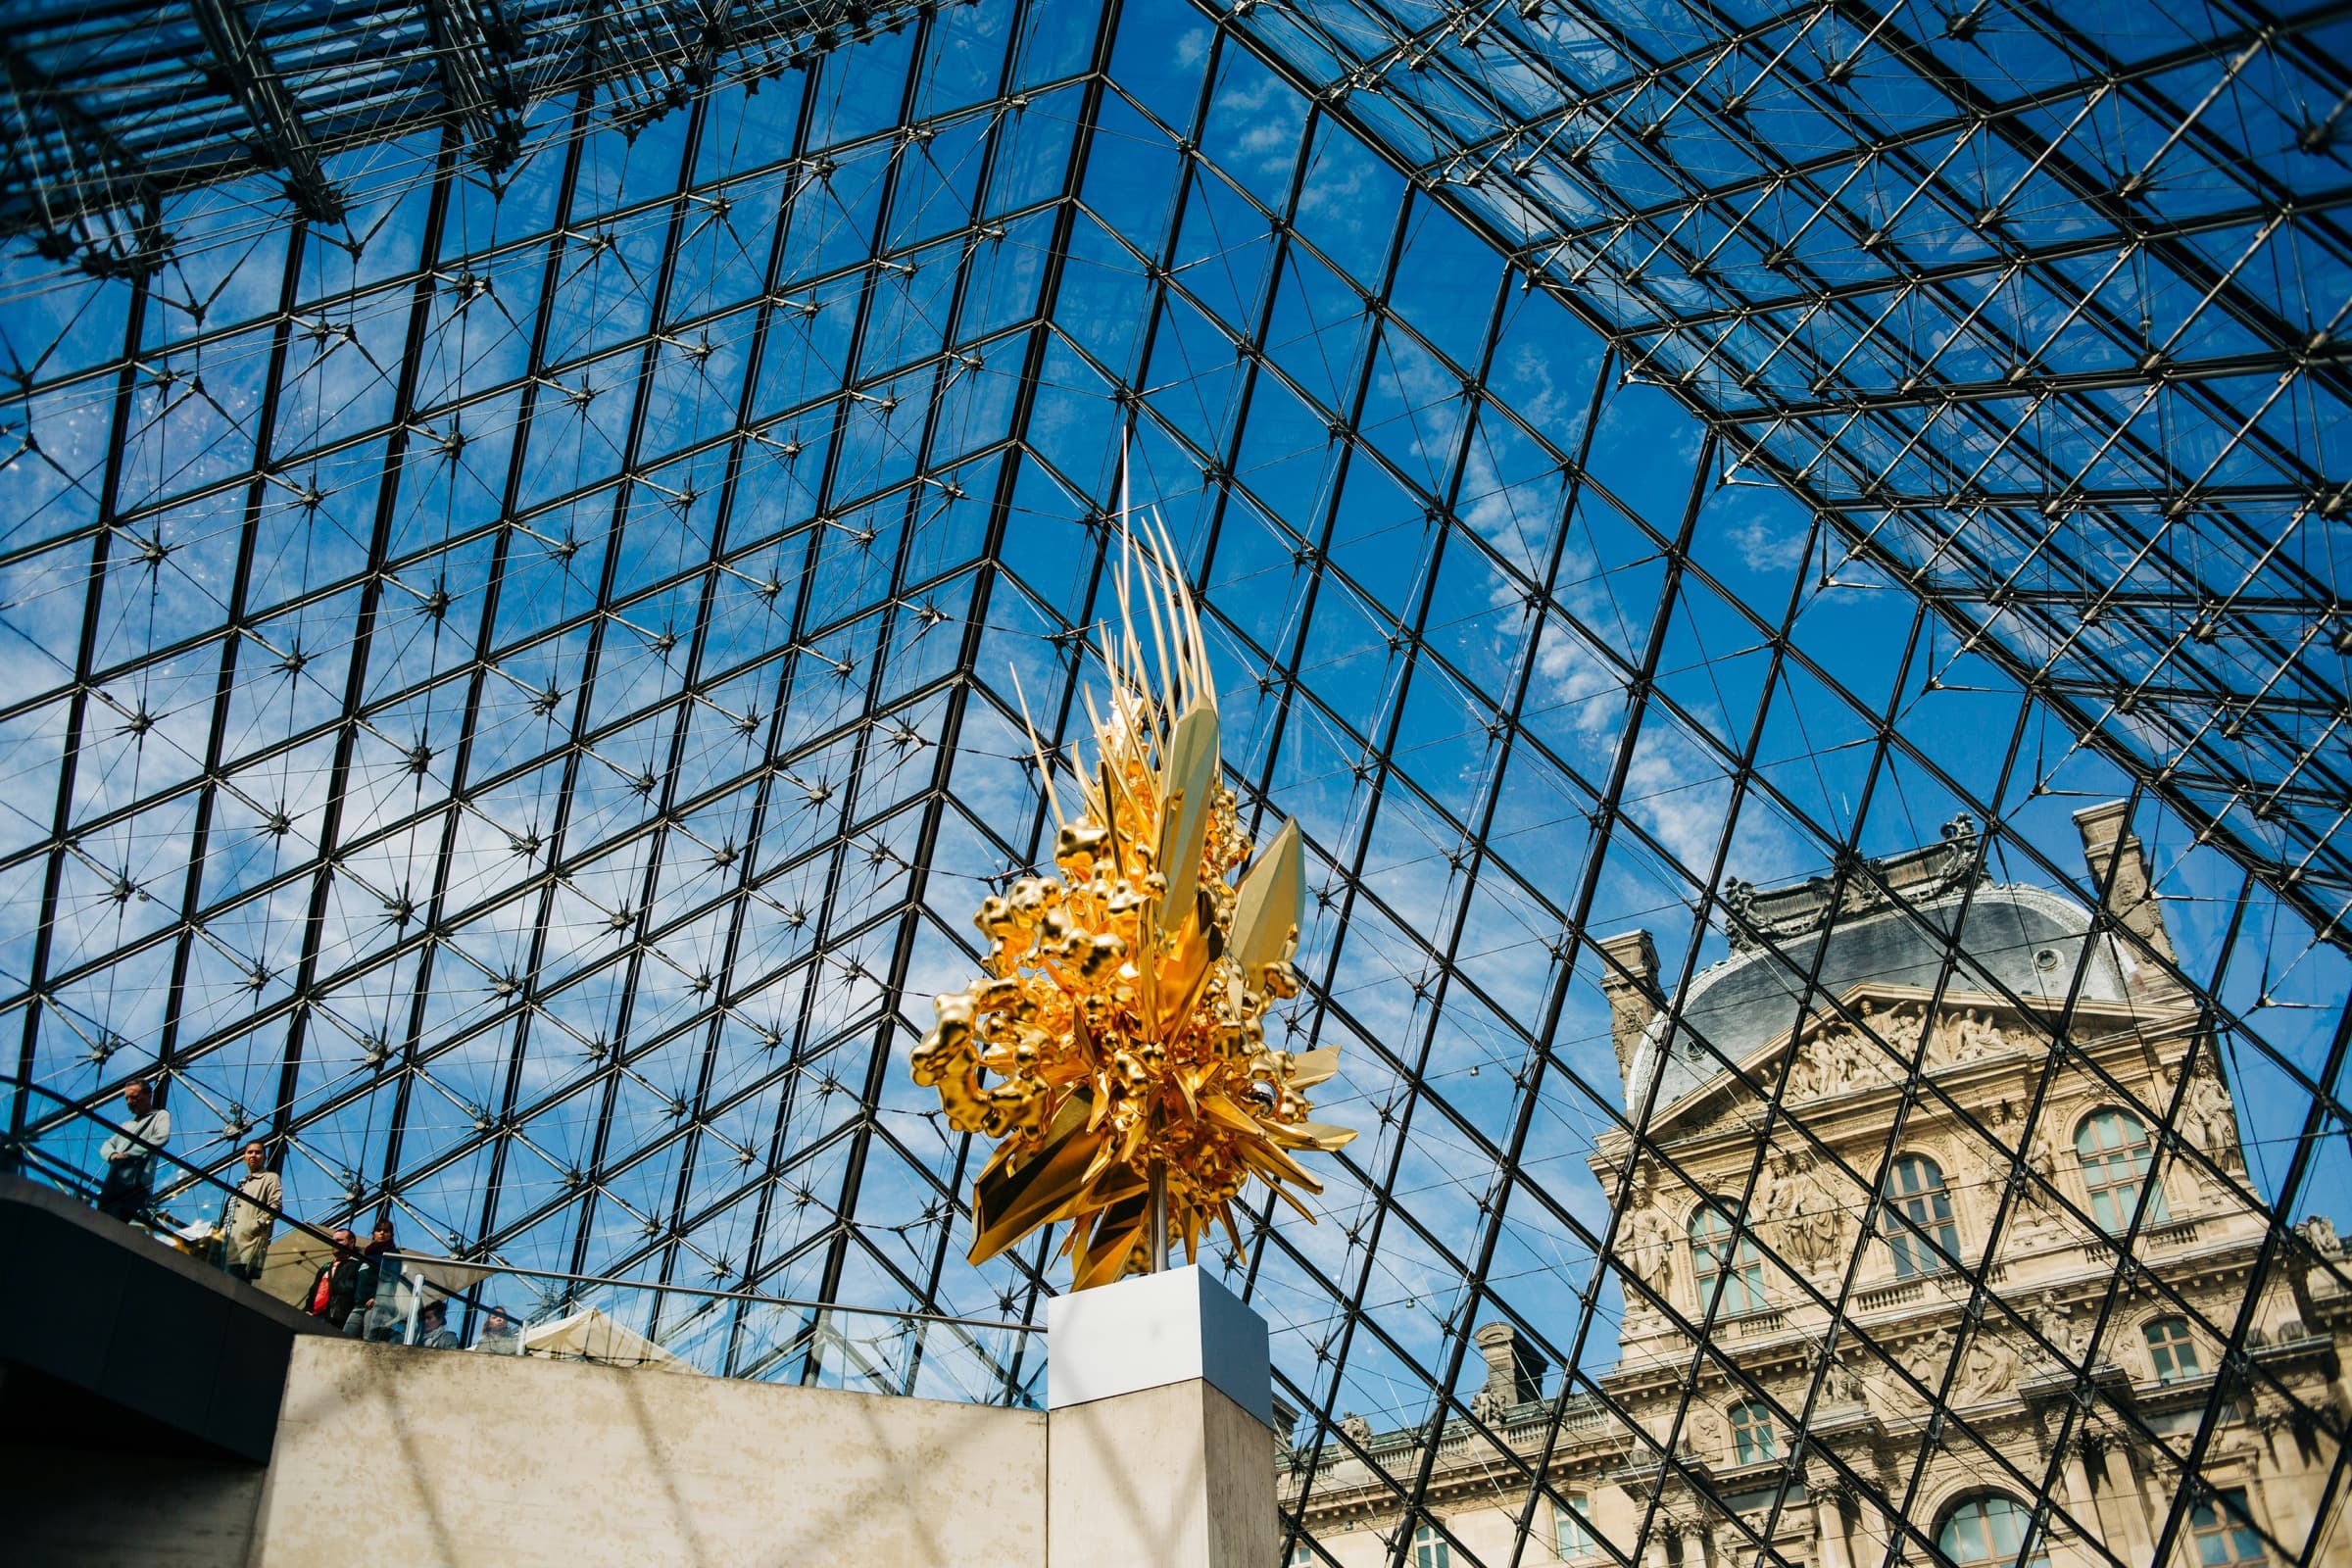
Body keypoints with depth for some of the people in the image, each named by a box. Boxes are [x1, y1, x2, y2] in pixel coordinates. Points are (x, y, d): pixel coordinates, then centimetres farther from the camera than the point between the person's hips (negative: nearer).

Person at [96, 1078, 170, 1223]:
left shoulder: (160, 1115, 9)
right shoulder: (127, 1125, 33)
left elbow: (162, 1138, -10)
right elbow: (106, 1145, 23)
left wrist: (128, 1154, -12)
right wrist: (112, 1155, -3)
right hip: (112, 1185, 7)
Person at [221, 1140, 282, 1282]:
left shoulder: (270, 1178, 9)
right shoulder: (241, 1183, 33)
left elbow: (275, 1206, -5)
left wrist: (257, 1224, -16)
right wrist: (223, 1231, 15)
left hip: (249, 1244, -8)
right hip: (231, 1245, 8)